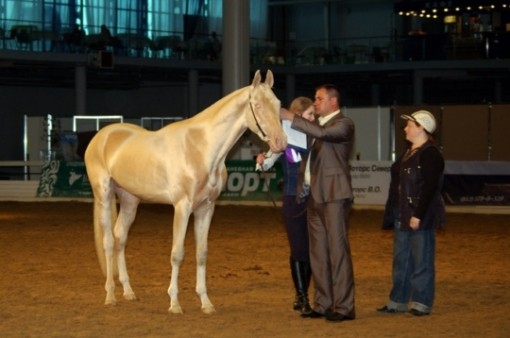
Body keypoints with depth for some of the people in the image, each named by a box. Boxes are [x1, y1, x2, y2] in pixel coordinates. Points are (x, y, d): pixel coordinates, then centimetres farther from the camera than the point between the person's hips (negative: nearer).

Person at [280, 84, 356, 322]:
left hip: (334, 195, -9)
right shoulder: (318, 124, 20)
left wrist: (291, 118, -21)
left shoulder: (343, 124, -6)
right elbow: (309, 155, 27)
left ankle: (343, 307, -6)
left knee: (337, 249, -8)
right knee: (318, 252, 9)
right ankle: (323, 304, 15)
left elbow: (321, 133, -25)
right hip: (314, 195, 9)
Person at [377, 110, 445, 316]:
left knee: (421, 260, -3)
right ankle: (398, 301, 19)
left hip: (420, 216, -10)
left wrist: (418, 215, -24)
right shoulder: (409, 153, 16)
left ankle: (421, 303, 3)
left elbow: (429, 188, -20)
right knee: (401, 259, 13)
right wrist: (393, 214, 17)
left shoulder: (430, 154, -14)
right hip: (403, 215, 10)